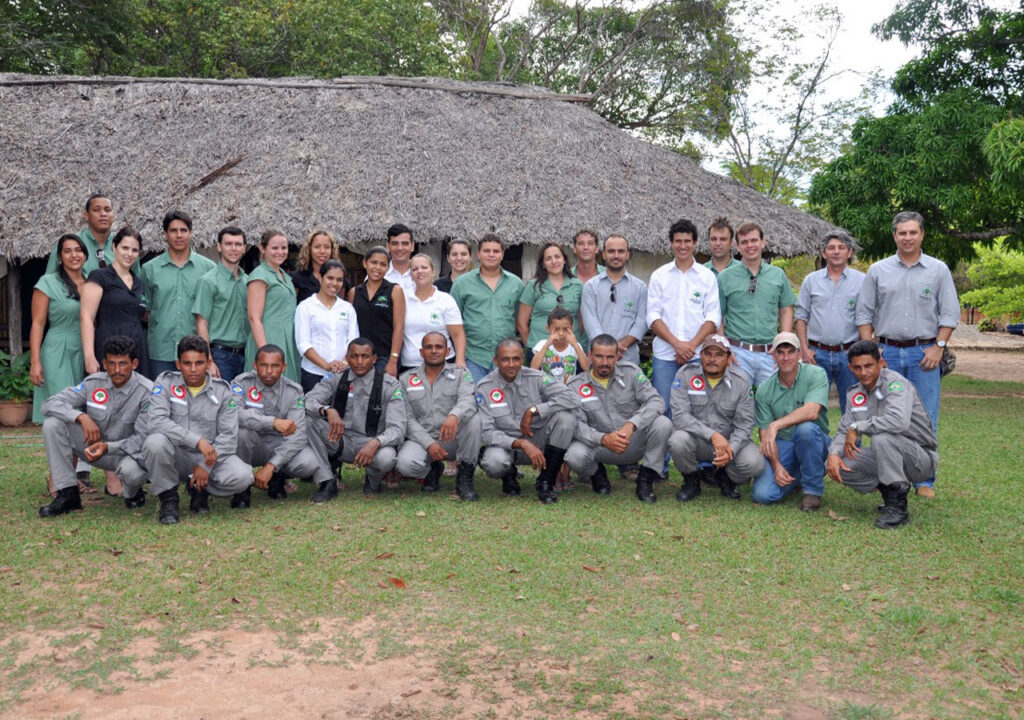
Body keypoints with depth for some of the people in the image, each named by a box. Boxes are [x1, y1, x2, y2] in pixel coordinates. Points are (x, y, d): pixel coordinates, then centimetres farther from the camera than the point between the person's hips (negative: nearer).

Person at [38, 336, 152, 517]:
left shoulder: (146, 391, -19)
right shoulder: (94, 383, -8)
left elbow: (143, 438, -20)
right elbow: (50, 404, -11)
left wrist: (108, 447, -35)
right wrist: (81, 417, -29)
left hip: (126, 450, -4)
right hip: (93, 444, 4)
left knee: (131, 470, -39)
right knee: (52, 424, -17)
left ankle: (133, 494, 2)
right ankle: (68, 494, -11)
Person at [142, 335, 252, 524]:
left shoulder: (223, 390, -1)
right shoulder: (166, 382, -5)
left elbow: (228, 436, -5)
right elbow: (155, 420, -21)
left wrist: (206, 466, -18)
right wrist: (198, 441, -28)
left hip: (209, 457, 1)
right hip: (176, 456, -1)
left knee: (242, 476, -27)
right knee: (155, 442, -34)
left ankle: (199, 490, 6)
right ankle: (168, 498, -8)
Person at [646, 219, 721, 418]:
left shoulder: (707, 276, 8)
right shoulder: (659, 276, 9)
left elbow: (713, 317, 2)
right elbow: (653, 316, 2)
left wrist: (691, 345, -10)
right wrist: (677, 343, -10)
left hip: (697, 355, 0)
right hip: (664, 355, 0)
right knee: (663, 408, -1)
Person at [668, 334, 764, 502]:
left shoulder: (741, 381, -5)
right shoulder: (685, 375, -9)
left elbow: (744, 425, -6)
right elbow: (679, 416, -19)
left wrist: (730, 450, -26)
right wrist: (713, 435, -29)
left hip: (729, 440, 1)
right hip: (697, 441, -1)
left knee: (754, 463, -27)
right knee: (678, 441, -35)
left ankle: (724, 477, 11)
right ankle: (692, 480, 1)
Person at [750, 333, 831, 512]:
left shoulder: (816, 375, -11)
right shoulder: (764, 390, -2)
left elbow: (811, 412, -29)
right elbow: (765, 433, -3)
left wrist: (776, 425, -33)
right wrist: (777, 466, -16)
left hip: (814, 443, -2)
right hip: (782, 445, 2)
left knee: (806, 428, -38)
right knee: (762, 494, -19)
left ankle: (813, 489, -16)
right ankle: (795, 475, 15)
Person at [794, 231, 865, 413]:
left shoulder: (861, 280, 4)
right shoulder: (811, 280, 8)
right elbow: (801, 316, 9)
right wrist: (804, 348, -1)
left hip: (849, 354, -1)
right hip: (817, 353, 1)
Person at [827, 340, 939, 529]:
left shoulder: (895, 383, -20)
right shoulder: (856, 393, 4)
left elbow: (898, 421, -38)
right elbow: (844, 431, 6)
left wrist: (857, 427, -28)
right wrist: (834, 453, -16)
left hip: (922, 457, -7)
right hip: (889, 455, 7)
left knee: (882, 437, -36)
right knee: (837, 466, -11)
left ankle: (897, 506, -21)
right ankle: (889, 489, 8)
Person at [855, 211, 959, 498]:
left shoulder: (938, 270, 5)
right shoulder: (878, 271, 7)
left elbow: (950, 312, 4)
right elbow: (864, 313, 8)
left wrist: (938, 347, -6)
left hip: (924, 353, -1)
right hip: (887, 352, 1)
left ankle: (925, 480, 8)